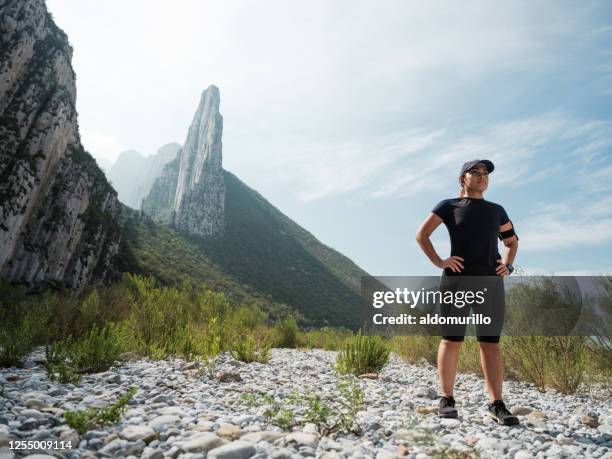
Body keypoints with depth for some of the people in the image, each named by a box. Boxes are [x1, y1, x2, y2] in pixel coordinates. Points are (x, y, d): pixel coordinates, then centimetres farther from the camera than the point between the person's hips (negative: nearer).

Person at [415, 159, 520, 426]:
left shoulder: (496, 210, 18)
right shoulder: (448, 206, 7)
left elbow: (512, 241, 29)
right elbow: (421, 234, 3)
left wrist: (507, 265, 11)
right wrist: (438, 262, -7)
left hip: (491, 283, 4)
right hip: (457, 280, -3)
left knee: (490, 343, 2)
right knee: (451, 340, 0)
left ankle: (496, 405, 7)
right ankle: (446, 399, 9)